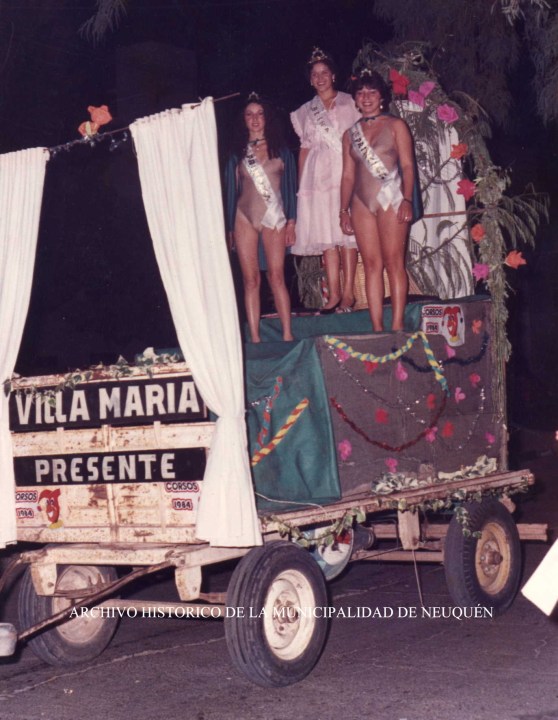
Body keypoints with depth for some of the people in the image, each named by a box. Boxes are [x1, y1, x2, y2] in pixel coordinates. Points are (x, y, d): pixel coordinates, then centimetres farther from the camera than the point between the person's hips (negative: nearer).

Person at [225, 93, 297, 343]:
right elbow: (231, 191, 13)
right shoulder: (237, 154, 12)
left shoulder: (281, 150, 10)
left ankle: (287, 334, -8)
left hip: (274, 217, -1)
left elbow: (290, 186, 7)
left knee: (276, 275, -9)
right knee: (250, 279, -2)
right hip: (244, 217, 1)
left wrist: (291, 221, -2)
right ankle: (254, 338, -2)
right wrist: (230, 229, 8)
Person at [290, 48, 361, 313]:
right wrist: (300, 183, 8)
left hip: (346, 172, -3)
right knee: (326, 236, -1)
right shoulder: (305, 111, 17)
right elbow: (305, 148, 16)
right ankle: (334, 293, 1)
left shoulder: (349, 103, 7)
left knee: (346, 232, -7)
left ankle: (348, 292, -7)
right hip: (318, 177, 3)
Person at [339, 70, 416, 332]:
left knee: (393, 262, -8)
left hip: (390, 198, -4)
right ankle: (377, 328, -1)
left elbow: (408, 165, -1)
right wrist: (344, 209, 8)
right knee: (371, 265, 0)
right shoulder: (350, 134, 17)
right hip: (361, 202, 4)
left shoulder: (395, 125, 6)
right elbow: (348, 175, 17)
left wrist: (407, 199, -13)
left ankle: (397, 325, -9)